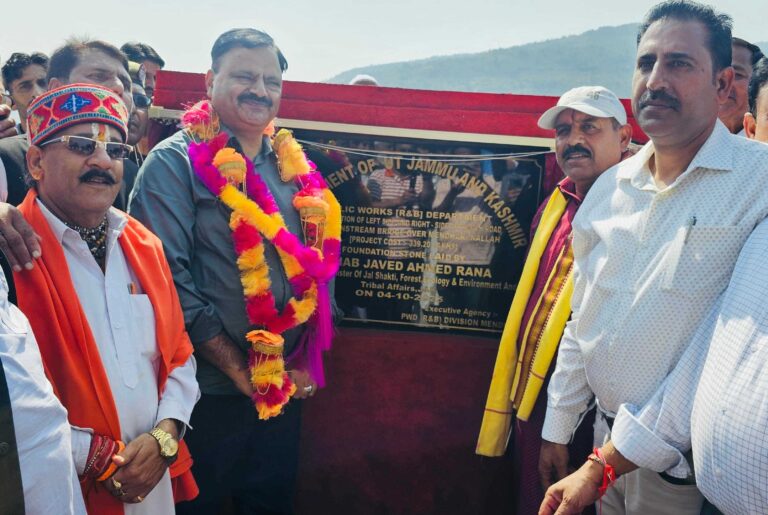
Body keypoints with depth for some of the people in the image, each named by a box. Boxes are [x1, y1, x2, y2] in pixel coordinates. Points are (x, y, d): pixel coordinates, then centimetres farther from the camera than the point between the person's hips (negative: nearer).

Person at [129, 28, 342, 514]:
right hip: (209, 390, -5)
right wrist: (239, 370, -16)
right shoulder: (176, 162, -8)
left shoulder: (295, 168, 9)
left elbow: (320, 266, 11)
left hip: (287, 390, 5)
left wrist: (306, 363, 1)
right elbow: (167, 279, -16)